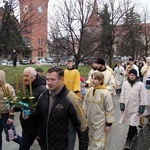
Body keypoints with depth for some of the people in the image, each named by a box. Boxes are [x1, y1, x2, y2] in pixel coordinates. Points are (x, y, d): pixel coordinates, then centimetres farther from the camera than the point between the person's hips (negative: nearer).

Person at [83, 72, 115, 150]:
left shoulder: (105, 93, -18)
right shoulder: (89, 91, -1)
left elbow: (109, 110, -14)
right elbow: (85, 106, 10)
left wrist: (108, 124, -11)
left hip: (101, 122, -6)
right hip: (90, 121, 6)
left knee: (98, 143, 2)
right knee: (91, 141, 22)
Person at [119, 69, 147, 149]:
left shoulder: (140, 84, -10)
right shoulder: (125, 83, -2)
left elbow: (143, 98, -6)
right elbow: (122, 95, 4)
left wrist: (141, 109, -6)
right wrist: (122, 106, 4)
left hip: (135, 108, -3)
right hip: (127, 107, 4)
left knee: (132, 124, -3)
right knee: (131, 122, 19)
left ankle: (128, 140, 10)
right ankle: (135, 132, 46)